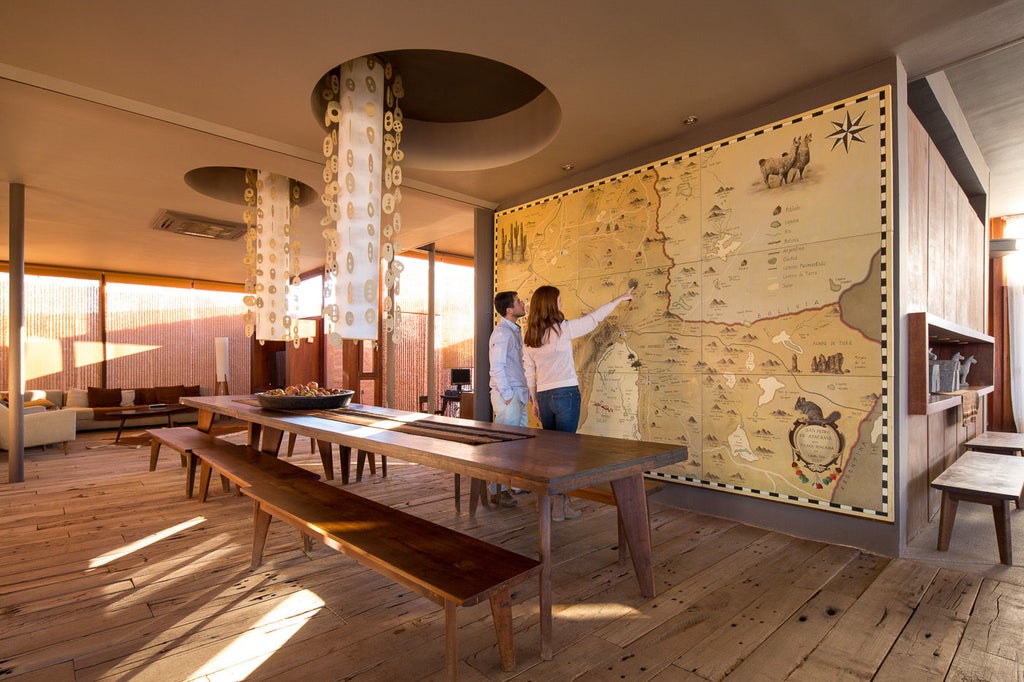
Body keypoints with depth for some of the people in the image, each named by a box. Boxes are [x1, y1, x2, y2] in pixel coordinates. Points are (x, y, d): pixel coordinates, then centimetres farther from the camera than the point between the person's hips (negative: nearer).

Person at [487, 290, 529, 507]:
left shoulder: (515, 331, 15)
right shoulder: (502, 333, -15)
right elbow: (497, 367, -21)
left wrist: (525, 392, 15)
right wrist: (508, 396, -19)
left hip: (518, 395, 10)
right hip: (507, 396, -10)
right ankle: (498, 491, 6)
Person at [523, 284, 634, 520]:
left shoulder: (529, 338, 7)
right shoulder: (562, 329, -9)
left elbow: (529, 374, 10)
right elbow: (593, 319, 3)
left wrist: (535, 401, 19)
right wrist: (619, 299, 15)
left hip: (544, 396, 6)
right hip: (566, 394, -6)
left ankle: (548, 498, 25)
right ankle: (560, 506, 5)